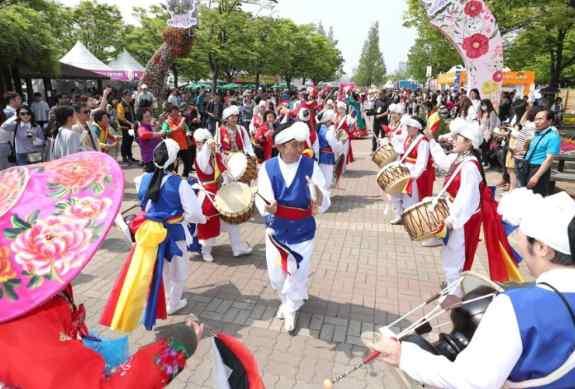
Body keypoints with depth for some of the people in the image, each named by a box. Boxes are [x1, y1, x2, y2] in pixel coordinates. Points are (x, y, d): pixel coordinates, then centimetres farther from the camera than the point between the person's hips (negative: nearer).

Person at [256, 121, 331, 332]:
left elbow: (325, 202, -15)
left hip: (303, 232, -1)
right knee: (276, 275, 12)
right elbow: (261, 198, -13)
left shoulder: (311, 166, -12)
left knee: (298, 275, 7)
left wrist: (319, 200, -38)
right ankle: (287, 301, 46)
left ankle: (290, 310, 37)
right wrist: (267, 207, -35)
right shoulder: (268, 167, -10)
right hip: (276, 231, 1)